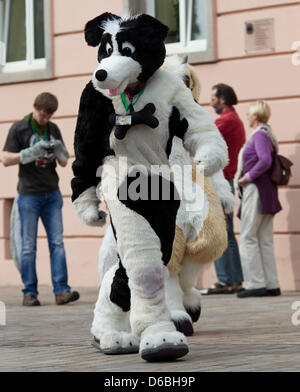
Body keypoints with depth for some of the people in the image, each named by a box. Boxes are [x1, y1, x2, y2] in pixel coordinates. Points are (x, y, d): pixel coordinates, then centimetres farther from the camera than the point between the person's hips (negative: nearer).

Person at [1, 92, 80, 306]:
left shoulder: (53, 129, 10)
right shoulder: (19, 128, -3)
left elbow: (64, 162, 12)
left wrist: (60, 150, -11)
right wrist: (33, 151, -19)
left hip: (52, 194, 4)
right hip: (29, 194, -4)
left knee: (57, 242, -2)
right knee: (29, 246, -2)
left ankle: (61, 290, -5)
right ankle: (30, 293, 3)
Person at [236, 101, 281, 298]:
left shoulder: (259, 135, -12)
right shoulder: (268, 135, 16)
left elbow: (265, 161, -24)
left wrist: (248, 177, -15)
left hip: (256, 190, -9)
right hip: (268, 192, 9)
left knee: (248, 237, -5)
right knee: (265, 240, 10)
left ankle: (256, 284, -6)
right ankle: (272, 284, 9)